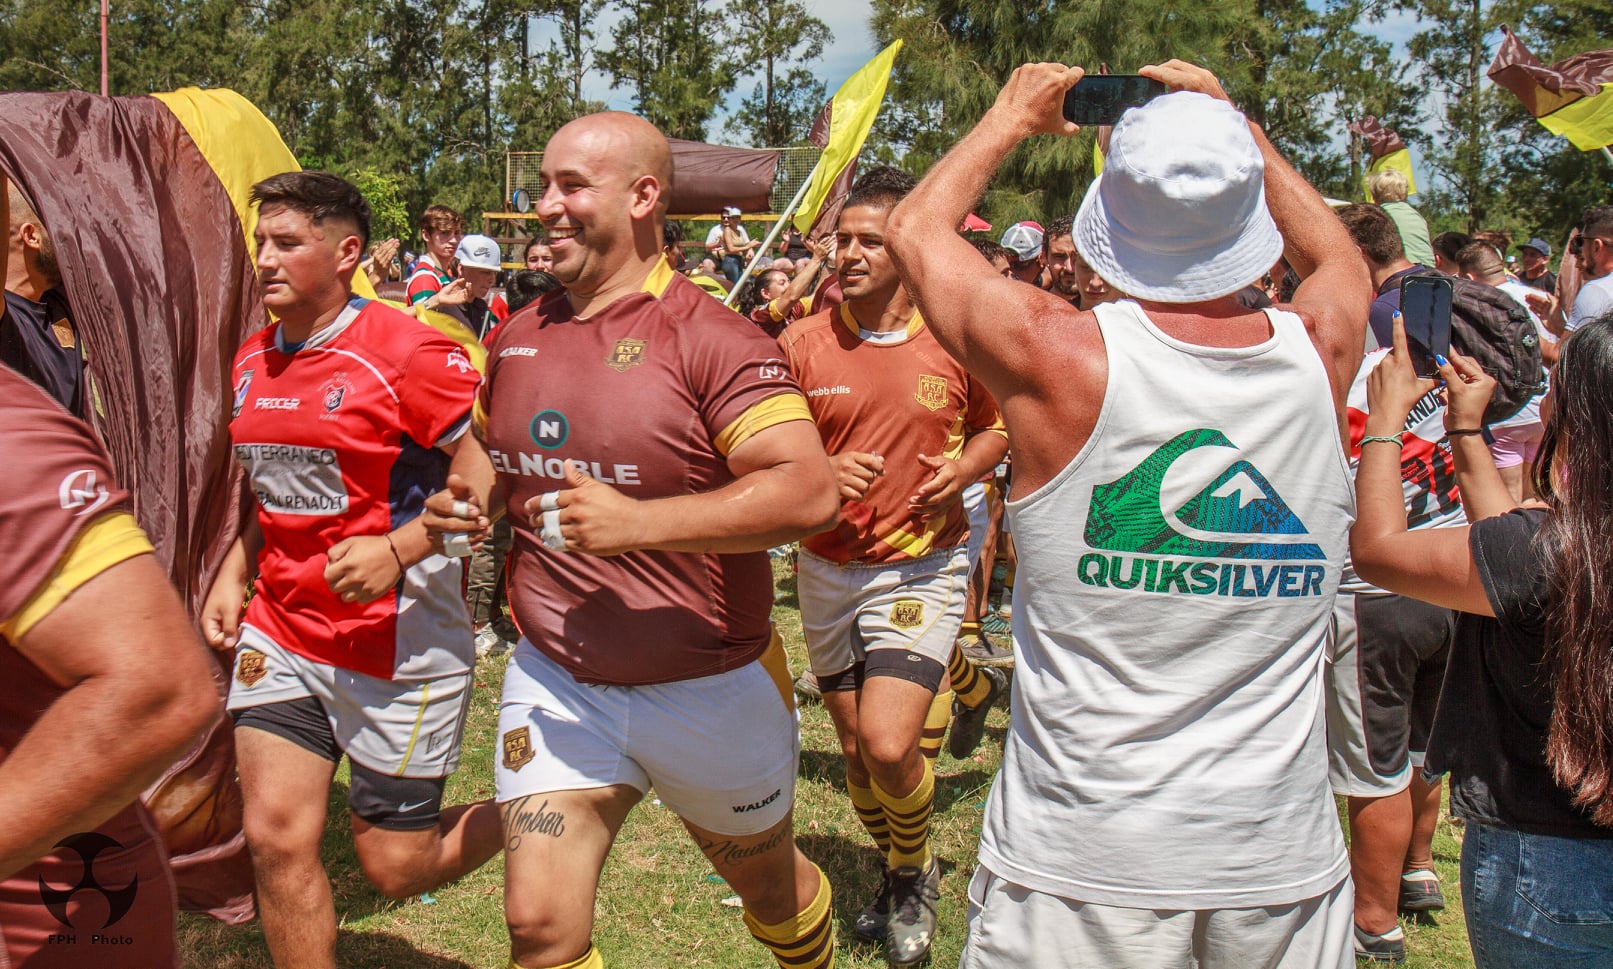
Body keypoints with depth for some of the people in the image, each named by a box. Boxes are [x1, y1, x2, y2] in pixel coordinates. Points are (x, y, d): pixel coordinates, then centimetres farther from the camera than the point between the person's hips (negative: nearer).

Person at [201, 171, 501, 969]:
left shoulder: (409, 354, -15)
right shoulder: (251, 360, 7)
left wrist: (395, 550, -25)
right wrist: (232, 576, 8)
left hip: (397, 641, -6)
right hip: (280, 633, 6)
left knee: (396, 866, 4)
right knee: (274, 837, 1)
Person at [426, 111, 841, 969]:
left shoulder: (709, 338, -19)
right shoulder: (516, 336, 2)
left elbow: (810, 491, -28)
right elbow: (486, 442, 21)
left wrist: (638, 522, -34)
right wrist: (467, 492, -2)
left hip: (709, 688, -3)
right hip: (555, 680, 4)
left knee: (768, 883, 21)